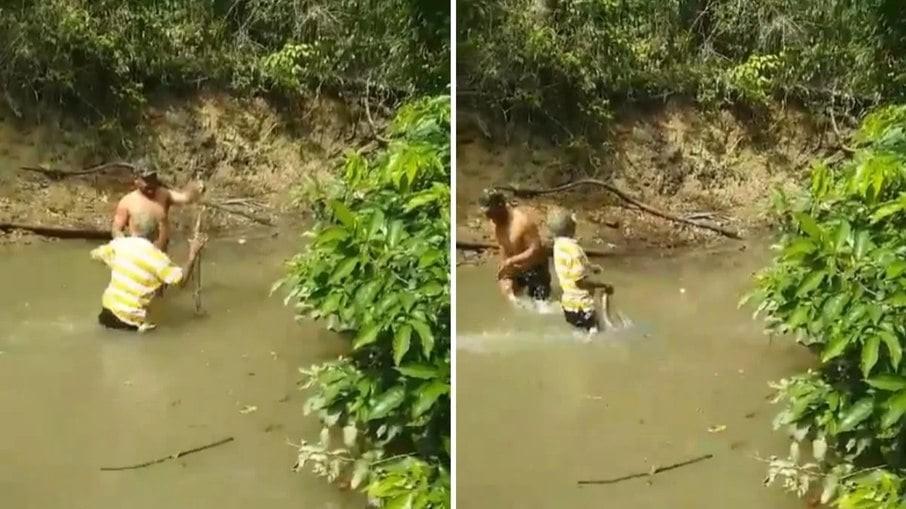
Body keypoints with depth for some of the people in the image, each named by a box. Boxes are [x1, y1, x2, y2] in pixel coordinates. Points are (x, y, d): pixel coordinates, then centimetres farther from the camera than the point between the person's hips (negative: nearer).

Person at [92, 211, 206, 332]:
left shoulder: (119, 243, -3)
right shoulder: (157, 258, -15)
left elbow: (95, 254, 13)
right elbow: (181, 279, -9)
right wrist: (193, 255, -3)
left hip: (109, 305, 4)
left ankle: (108, 317, 11)